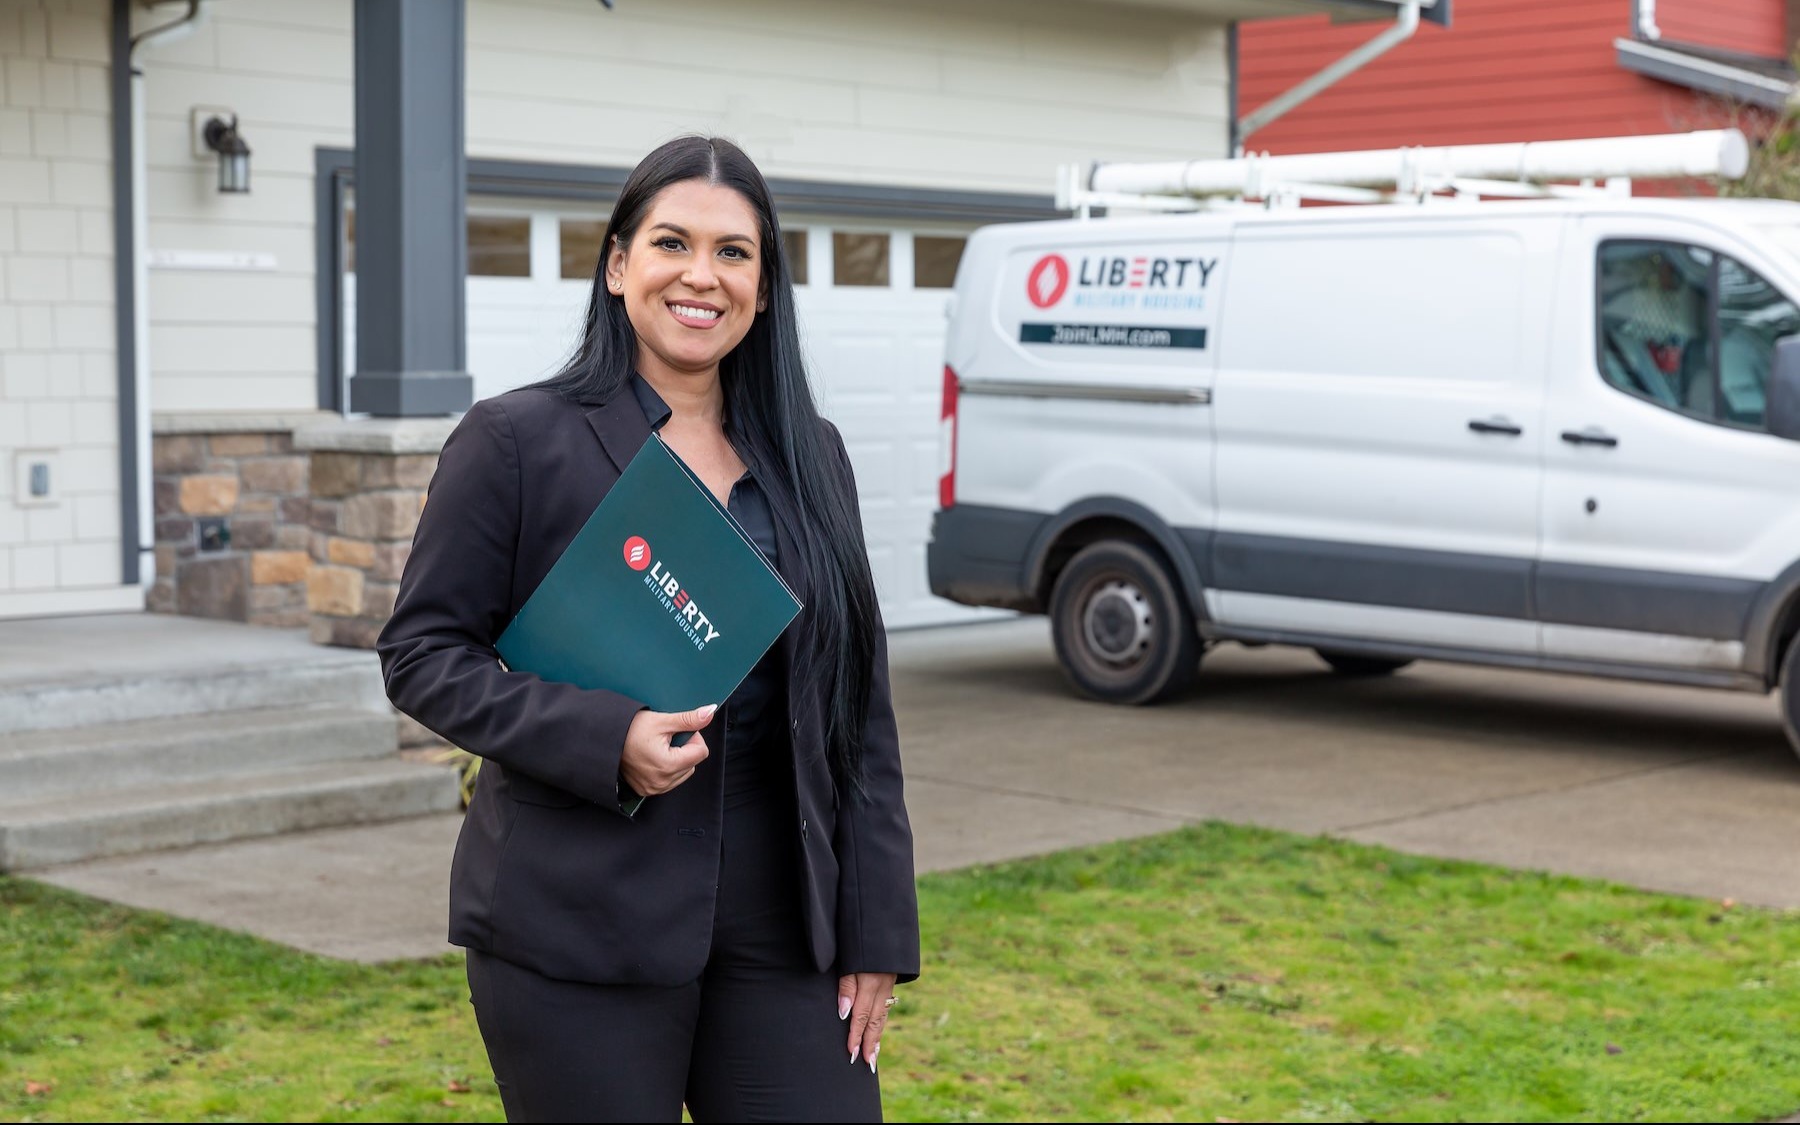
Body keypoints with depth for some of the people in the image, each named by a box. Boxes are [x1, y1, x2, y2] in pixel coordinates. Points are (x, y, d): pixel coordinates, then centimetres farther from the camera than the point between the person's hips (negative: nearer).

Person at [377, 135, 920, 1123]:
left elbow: (859, 704, 11)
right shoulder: (516, 441, -2)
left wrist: (875, 928, 5)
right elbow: (420, 653, -3)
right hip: (578, 932, -3)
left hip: (780, 929, 4)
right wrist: (604, 738, -18)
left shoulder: (808, 457, 11)